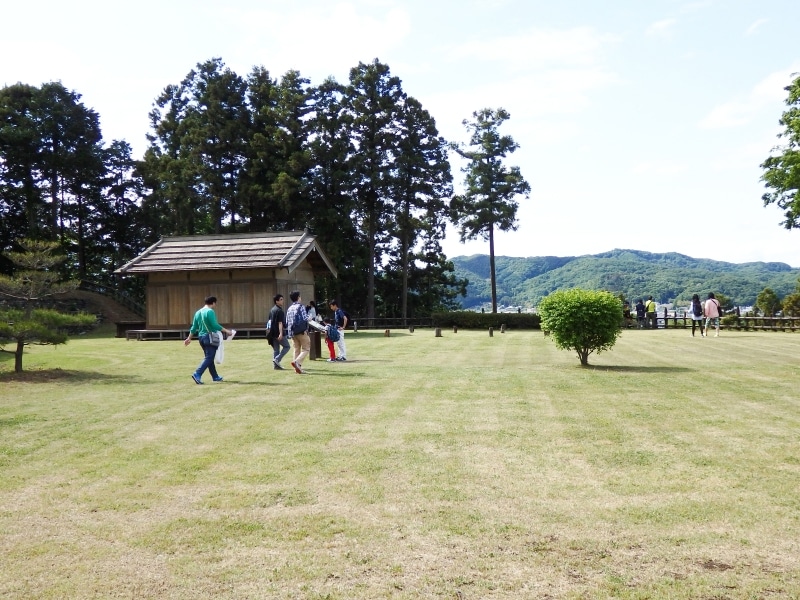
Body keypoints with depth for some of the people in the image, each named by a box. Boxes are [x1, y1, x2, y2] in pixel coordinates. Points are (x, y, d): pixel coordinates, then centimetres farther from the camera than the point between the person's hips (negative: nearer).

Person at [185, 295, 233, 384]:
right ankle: (197, 375, -19)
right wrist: (226, 331, -13)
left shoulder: (198, 312, 13)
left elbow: (194, 327, 14)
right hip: (210, 337, -9)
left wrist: (189, 338, 19)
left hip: (201, 337, 9)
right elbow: (215, 325, -19)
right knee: (208, 358, -7)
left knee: (209, 357, 15)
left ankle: (215, 376, 22)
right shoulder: (210, 311, -12)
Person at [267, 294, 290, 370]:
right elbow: (280, 323, -22)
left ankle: (275, 365, 11)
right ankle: (277, 359, -8)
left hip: (273, 332, 9)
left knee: (275, 349, 11)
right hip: (278, 332, -9)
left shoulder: (272, 310, 14)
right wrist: (281, 333, -27)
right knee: (286, 346, 1)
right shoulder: (279, 311, -15)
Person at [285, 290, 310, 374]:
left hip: (292, 332, 7)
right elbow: (305, 319, -16)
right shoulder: (300, 306, -8)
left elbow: (287, 322, 15)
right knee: (306, 349, -1)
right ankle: (297, 362, -21)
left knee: (296, 349, 11)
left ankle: (298, 368, 9)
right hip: (301, 331, -7)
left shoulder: (289, 308, 13)